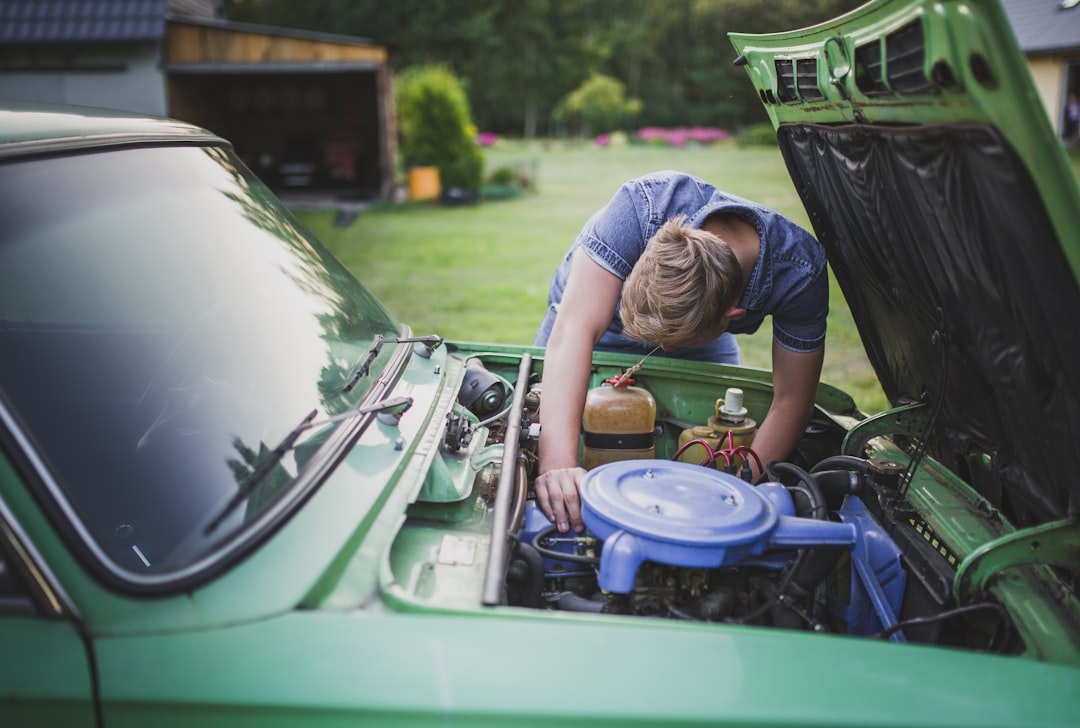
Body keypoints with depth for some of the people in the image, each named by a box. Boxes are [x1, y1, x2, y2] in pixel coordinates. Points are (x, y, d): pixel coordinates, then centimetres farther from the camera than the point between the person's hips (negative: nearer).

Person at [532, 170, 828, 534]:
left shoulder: (800, 272, -36)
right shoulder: (644, 204, -45)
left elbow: (791, 404, -26)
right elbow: (574, 331, -51)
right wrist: (556, 463, -60)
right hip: (604, 314, -1)